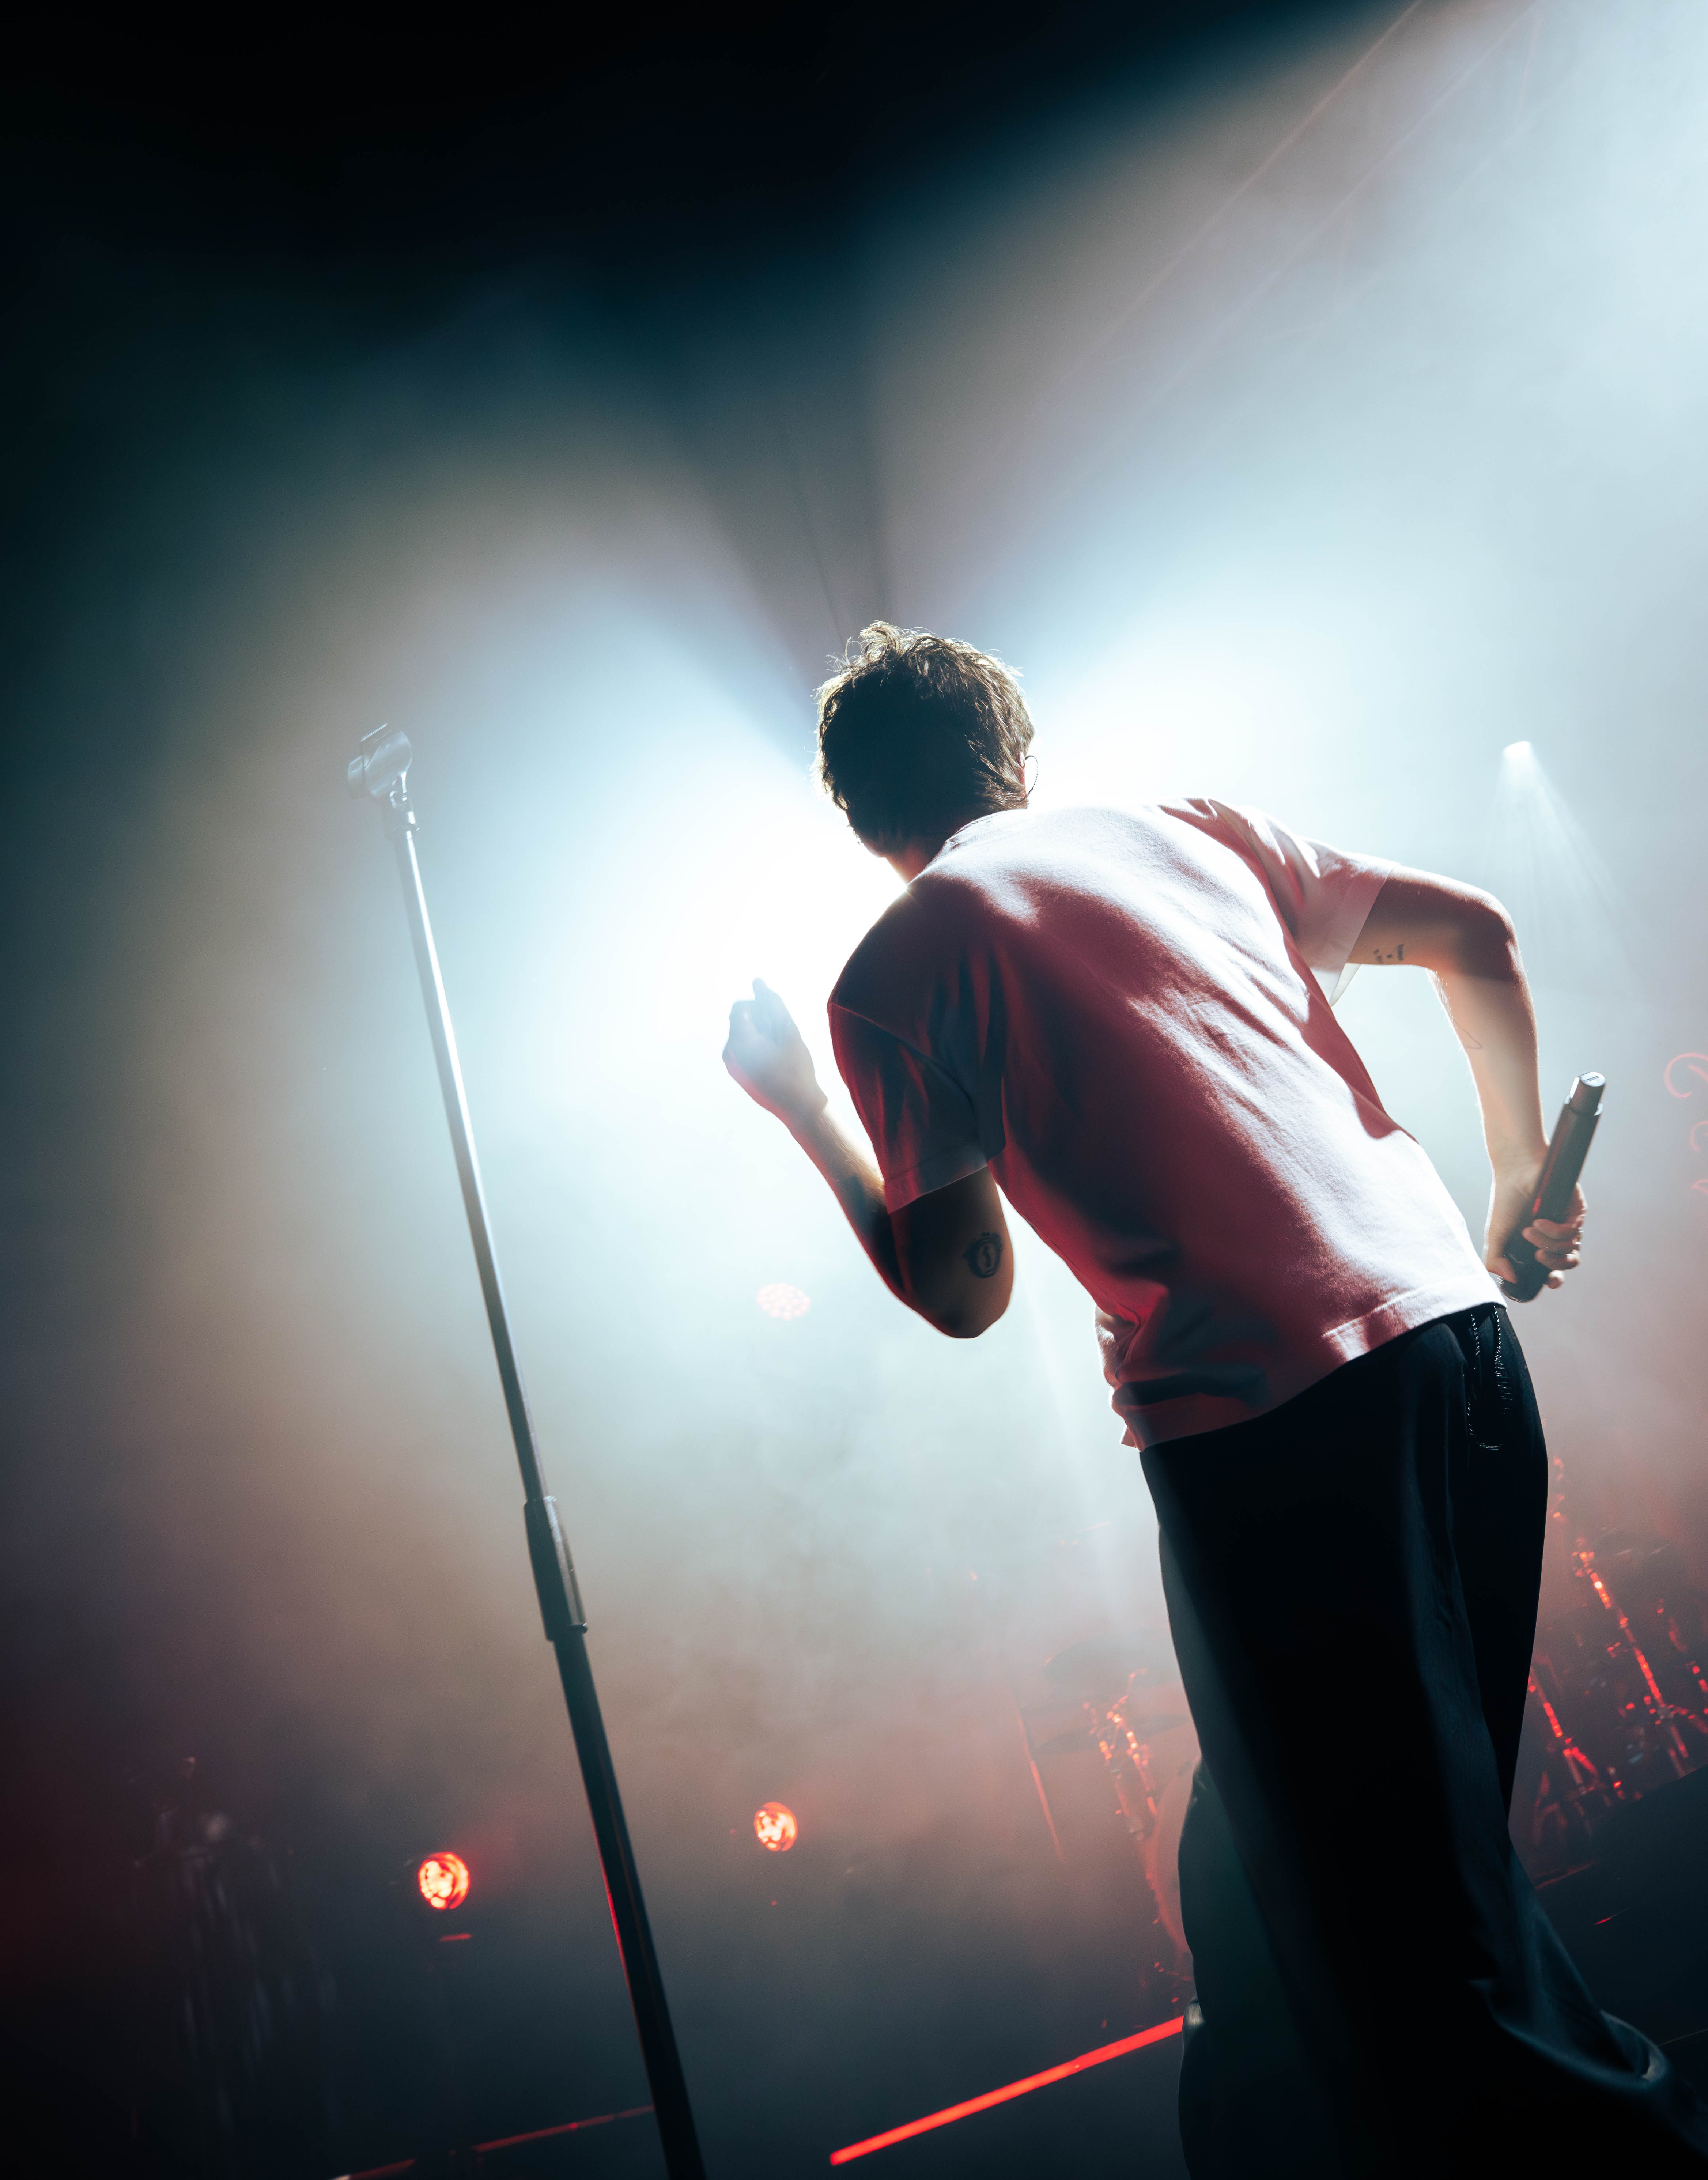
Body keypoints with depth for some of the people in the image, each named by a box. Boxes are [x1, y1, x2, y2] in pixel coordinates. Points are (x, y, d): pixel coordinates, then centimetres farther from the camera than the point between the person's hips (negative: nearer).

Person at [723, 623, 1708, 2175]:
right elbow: (1475, 936, 15)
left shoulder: (893, 970, 2)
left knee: (1415, 1931, 7)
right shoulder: (1190, 832, 18)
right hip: (1455, 1332, 7)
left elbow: (966, 1293, -1)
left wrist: (801, 1112, 11)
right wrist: (1522, 1175, 26)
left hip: (1257, 1419, -7)